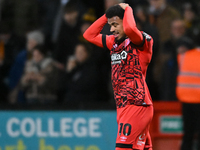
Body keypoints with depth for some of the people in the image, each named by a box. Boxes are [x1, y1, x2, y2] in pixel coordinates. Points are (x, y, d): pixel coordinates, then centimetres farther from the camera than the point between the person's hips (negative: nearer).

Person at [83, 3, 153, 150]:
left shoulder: (143, 40, -8)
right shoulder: (115, 42, 16)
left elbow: (129, 29, -30)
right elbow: (90, 35, 24)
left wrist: (128, 9, -11)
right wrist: (107, 16, 14)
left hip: (137, 105, -8)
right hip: (122, 106, 8)